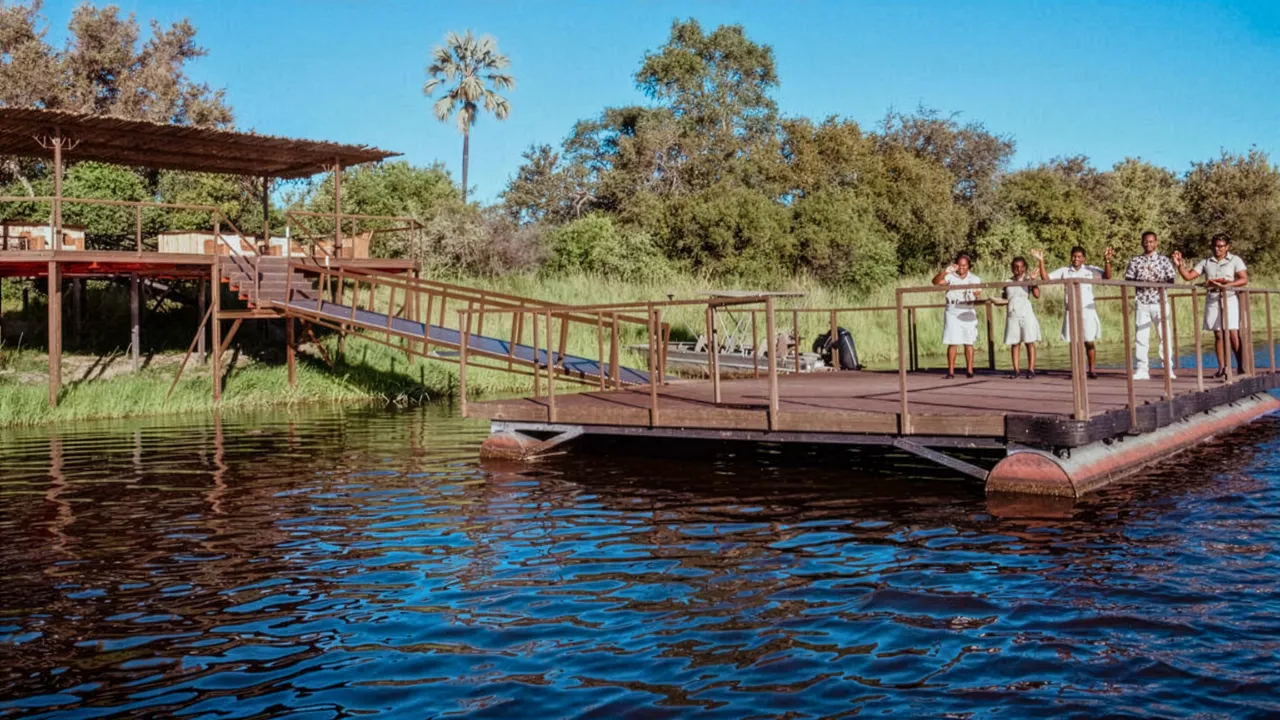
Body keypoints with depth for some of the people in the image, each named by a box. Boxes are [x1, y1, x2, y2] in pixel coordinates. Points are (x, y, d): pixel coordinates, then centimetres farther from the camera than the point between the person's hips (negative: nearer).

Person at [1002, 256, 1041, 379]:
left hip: (1026, 314, -3)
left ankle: (1031, 369, -3)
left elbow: (1037, 294, -12)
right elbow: (1005, 299, 17)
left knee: (1029, 342, -3)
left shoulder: (1028, 280, 1)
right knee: (1014, 343, 2)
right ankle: (1015, 370, 3)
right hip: (1012, 315, 3)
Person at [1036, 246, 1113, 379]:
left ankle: (1092, 370, 4)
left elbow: (1107, 276, -8)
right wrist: (1041, 262, -5)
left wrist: (1107, 261, -22)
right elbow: (1045, 278, 3)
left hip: (1087, 310, -2)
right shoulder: (1064, 271, 6)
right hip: (1071, 311, 2)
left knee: (1090, 342, -3)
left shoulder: (1090, 269, 2)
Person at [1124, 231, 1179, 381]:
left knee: (1165, 335, -2)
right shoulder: (1135, 261, 7)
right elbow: (1128, 279, 3)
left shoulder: (1163, 260, 7)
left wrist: (1159, 282, -15)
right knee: (1141, 337, -1)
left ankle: (1168, 369, 3)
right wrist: (1141, 282, -14)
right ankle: (1142, 370, 3)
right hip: (1142, 303, 1)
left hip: (1160, 302, 0)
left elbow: (1171, 279, 3)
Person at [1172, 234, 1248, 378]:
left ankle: (1240, 366, -3)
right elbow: (1188, 276, 5)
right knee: (1218, 335, 2)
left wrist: (1226, 285, -19)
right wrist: (1179, 265, -11)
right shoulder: (1206, 262, 11)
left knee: (1233, 334, -9)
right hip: (1212, 300, 3)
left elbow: (1244, 279, -6)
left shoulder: (1235, 260, 4)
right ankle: (1222, 367, 3)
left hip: (1230, 299, -3)